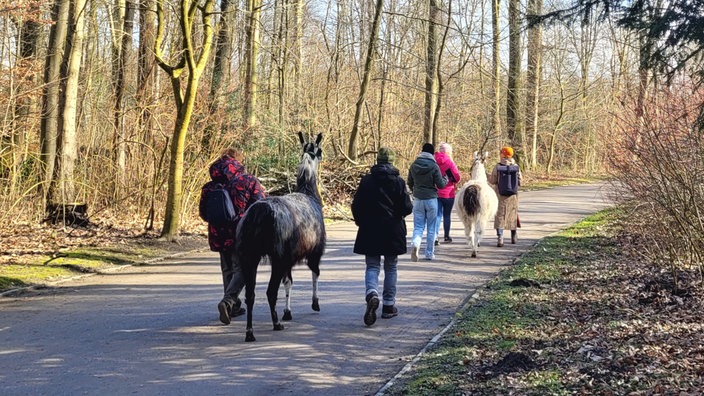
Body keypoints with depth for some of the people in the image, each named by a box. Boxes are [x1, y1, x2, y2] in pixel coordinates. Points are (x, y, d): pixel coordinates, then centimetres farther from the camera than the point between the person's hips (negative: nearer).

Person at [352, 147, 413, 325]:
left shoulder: (366, 181, -3)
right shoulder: (398, 182, -6)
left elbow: (356, 206, -3)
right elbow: (407, 208, -8)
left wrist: (361, 222, 14)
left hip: (370, 232, 0)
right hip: (393, 232, 0)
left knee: (372, 266, 5)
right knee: (390, 268, 12)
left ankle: (372, 293, -24)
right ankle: (389, 305, 15)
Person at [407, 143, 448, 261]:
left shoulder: (414, 165, 1)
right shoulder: (434, 166, -11)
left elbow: (410, 183, 11)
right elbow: (440, 185, -8)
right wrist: (445, 179, 13)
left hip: (418, 199, 3)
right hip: (431, 199, -3)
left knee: (418, 226, 4)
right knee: (431, 228, 9)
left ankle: (415, 243, -25)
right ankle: (429, 253, 13)